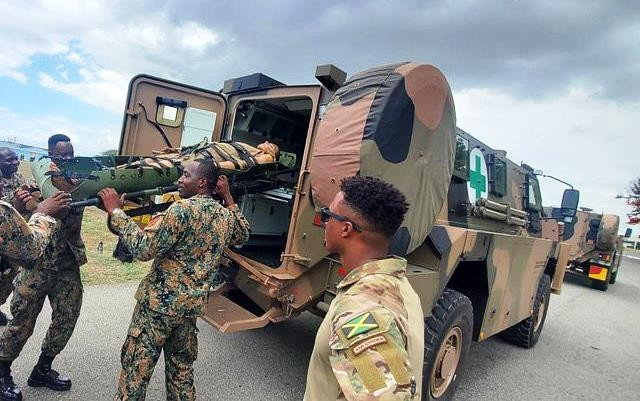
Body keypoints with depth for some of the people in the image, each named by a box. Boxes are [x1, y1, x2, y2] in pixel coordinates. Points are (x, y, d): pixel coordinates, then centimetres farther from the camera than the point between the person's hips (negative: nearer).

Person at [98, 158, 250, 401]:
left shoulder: (184, 209, -18)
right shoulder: (226, 216, 4)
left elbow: (144, 249, -21)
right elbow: (243, 236, 26)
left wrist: (116, 211, -14)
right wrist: (228, 198, 20)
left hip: (159, 303, -6)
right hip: (192, 305, 7)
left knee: (136, 370, 8)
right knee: (182, 368, 21)